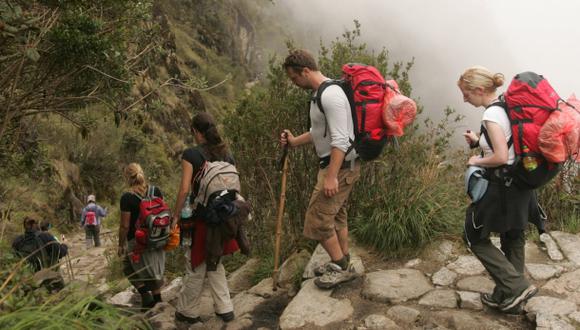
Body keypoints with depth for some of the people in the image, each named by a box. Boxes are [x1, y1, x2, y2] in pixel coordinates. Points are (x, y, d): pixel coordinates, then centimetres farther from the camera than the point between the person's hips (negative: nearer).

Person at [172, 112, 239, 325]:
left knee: (196, 266, 8)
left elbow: (184, 189, -14)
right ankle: (225, 309, 20)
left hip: (201, 217, -5)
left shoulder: (191, 154, -10)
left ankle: (188, 312, 22)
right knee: (214, 264, 19)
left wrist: (175, 216, -5)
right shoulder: (227, 155, 7)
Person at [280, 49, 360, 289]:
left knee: (319, 218, -4)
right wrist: (295, 141, 16)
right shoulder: (320, 93, 11)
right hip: (336, 164, 11)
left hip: (340, 166, -11)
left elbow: (340, 140, -27)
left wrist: (331, 176, -29)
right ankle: (342, 265, 32)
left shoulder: (330, 96, -22)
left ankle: (340, 267, 10)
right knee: (336, 216, 18)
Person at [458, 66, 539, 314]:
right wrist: (479, 141, 11)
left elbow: (501, 157, -26)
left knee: (475, 236, 7)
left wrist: (477, 161, -10)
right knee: (513, 239, 17)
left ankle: (516, 286, 5)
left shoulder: (491, 115, -21)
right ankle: (508, 297, 31)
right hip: (519, 183, 10)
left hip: (502, 188, -9)